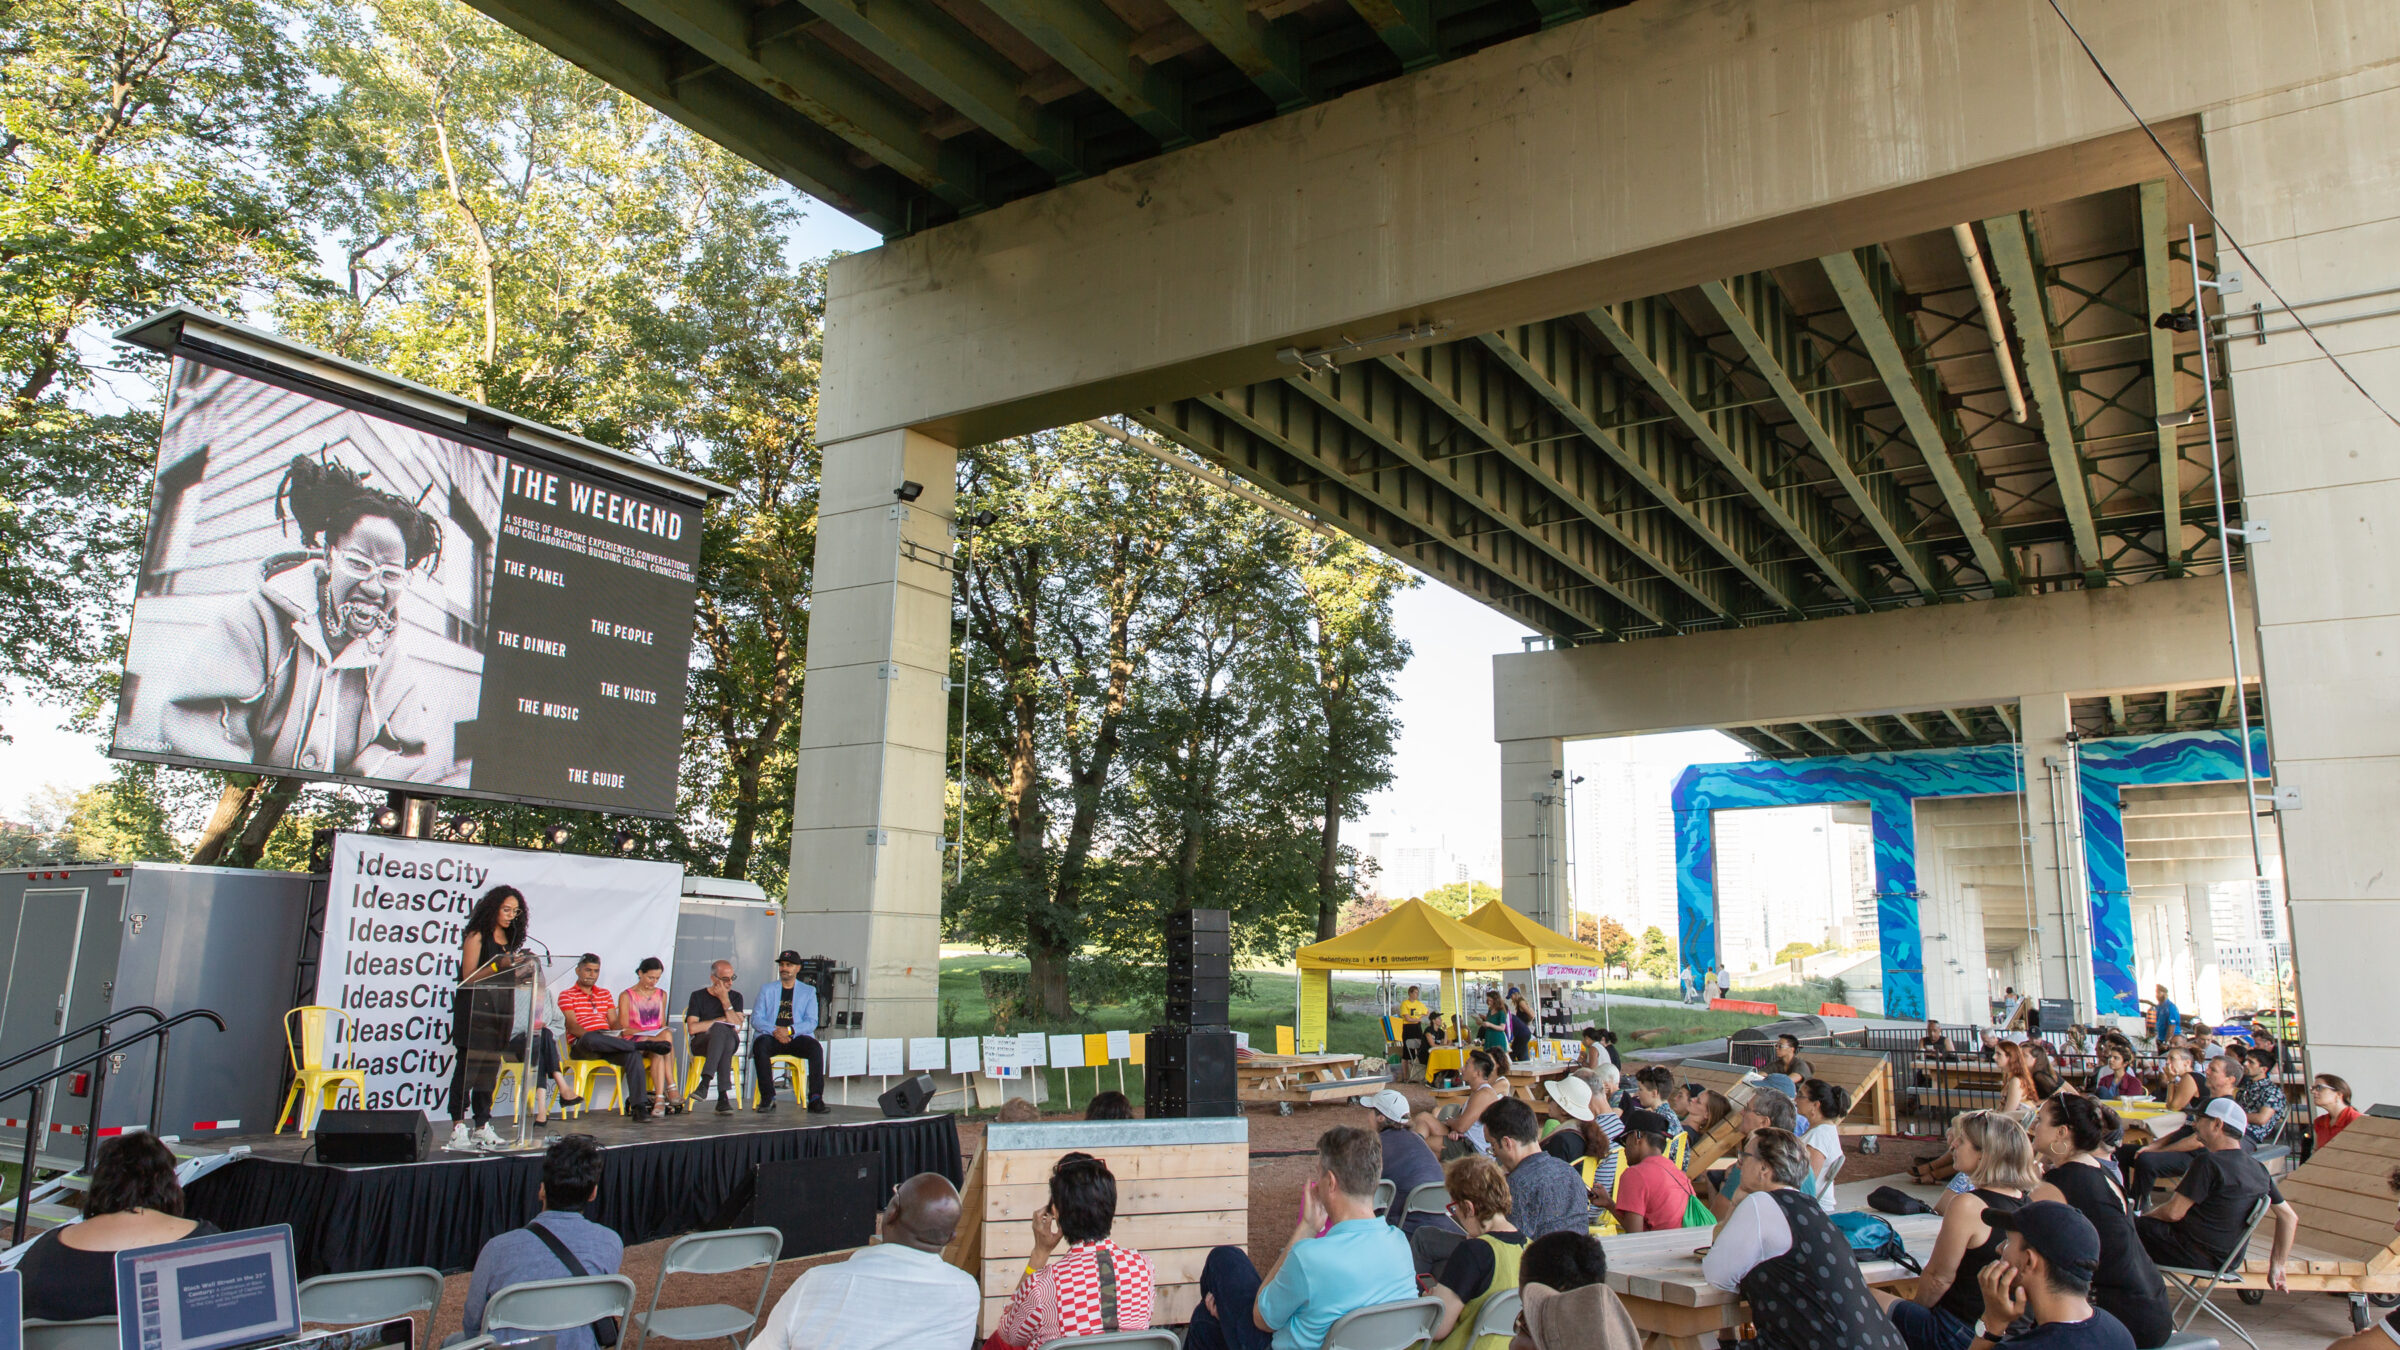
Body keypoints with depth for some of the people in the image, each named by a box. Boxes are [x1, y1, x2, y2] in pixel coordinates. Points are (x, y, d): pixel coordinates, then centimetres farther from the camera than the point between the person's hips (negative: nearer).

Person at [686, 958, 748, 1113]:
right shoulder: (698, 996, 9)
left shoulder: (735, 997, 15)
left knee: (728, 1037, -37)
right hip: (701, 1043, -2)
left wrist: (725, 1000, -5)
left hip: (730, 1041, 2)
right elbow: (692, 1028, -5)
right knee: (721, 1028, -37)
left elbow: (737, 1027, -1)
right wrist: (720, 1020, -1)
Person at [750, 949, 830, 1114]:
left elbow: (811, 1022, 4)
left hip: (797, 1037, 0)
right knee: (760, 1045, -34)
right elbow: (756, 1019, 6)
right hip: (771, 1037, 0)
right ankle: (768, 1098, -28)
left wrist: (789, 1030, -15)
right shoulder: (767, 989, 17)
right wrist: (774, 1031, -14)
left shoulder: (808, 991, 16)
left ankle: (815, 1099, -32)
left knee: (816, 1048, -32)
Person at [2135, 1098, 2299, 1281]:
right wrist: (2276, 1265, 21)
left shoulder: (2208, 1162, -21)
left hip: (2195, 1257, -9)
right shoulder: (2259, 1169, 5)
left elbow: (2173, 1213, -19)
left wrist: (2142, 1218, 1)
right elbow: (2290, 1217, 13)